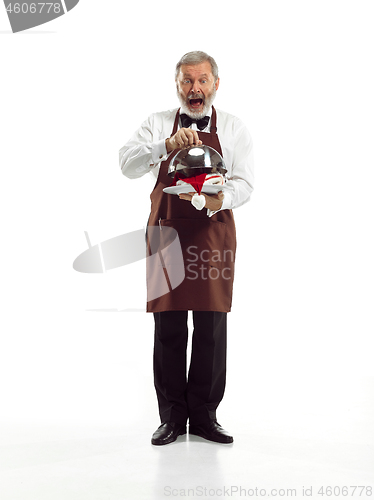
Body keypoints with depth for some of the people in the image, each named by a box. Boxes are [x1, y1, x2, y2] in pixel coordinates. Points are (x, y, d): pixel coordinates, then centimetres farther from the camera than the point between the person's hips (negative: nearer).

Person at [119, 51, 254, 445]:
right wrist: (167, 144, -24)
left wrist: (218, 199, -22)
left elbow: (244, 183, 1)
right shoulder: (158, 124, 8)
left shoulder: (234, 129, 9)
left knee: (212, 327, 1)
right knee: (168, 328, 1)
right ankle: (172, 417, 13)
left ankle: (204, 416, 13)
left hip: (214, 232, 0)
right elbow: (127, 164, -7)